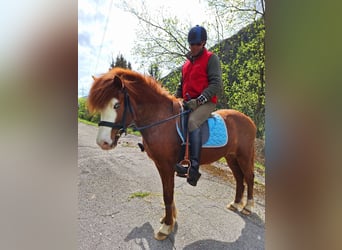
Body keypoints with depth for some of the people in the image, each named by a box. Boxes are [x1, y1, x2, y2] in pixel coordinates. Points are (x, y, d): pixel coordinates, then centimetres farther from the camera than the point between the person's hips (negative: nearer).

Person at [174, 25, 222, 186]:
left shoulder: (211, 58, 0)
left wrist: (198, 100, -23)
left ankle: (194, 168, -35)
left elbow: (216, 84, -12)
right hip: (188, 103, 8)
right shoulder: (187, 61, 21)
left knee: (192, 121, -34)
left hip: (205, 102, -8)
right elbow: (182, 84, 27)